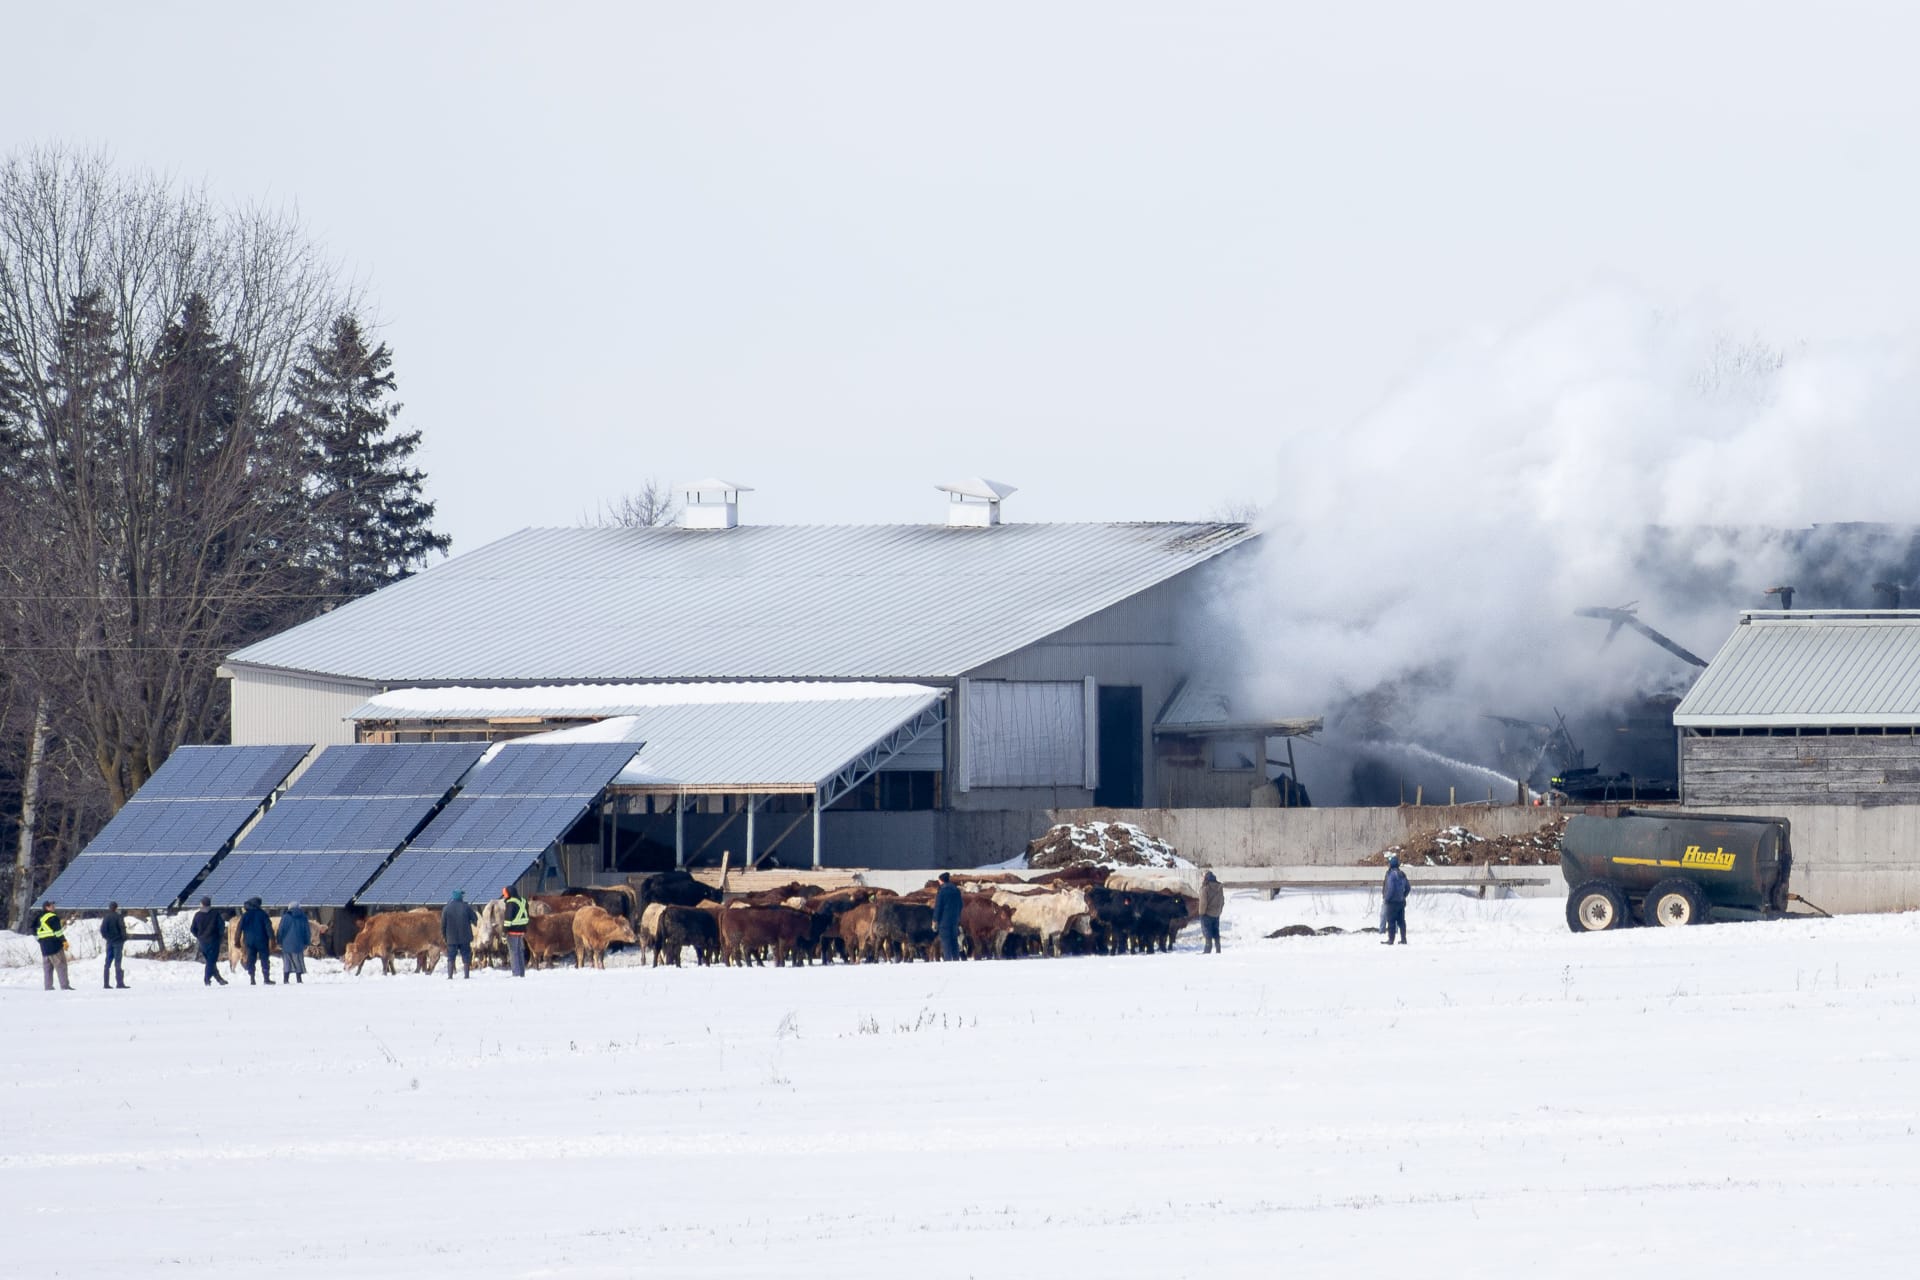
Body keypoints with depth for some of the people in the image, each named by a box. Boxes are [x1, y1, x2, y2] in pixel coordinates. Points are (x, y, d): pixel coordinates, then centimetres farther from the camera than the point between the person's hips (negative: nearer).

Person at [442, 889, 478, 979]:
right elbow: (475, 918, 3)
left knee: (451, 958, 6)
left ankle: (450, 976, -2)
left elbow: (443, 924, -1)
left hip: (451, 938, 0)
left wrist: (443, 934, 13)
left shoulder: (446, 908, -4)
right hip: (465, 938, 0)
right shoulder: (466, 907, -6)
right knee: (466, 957, 8)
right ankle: (467, 974, 5)